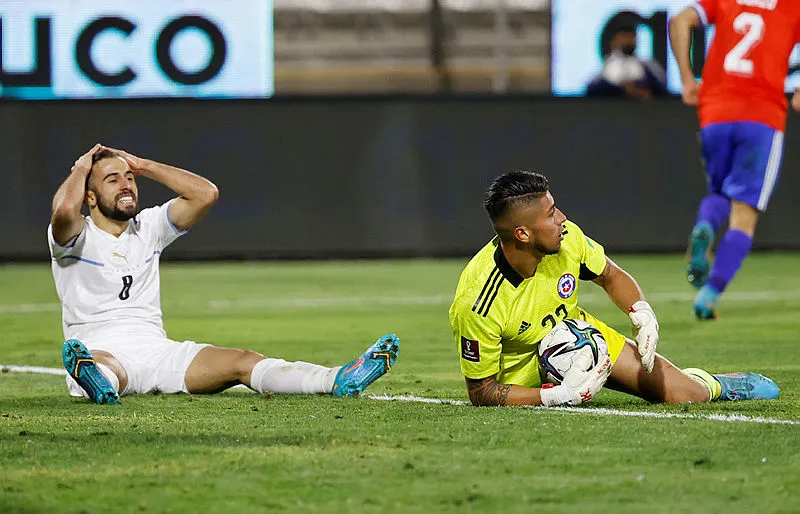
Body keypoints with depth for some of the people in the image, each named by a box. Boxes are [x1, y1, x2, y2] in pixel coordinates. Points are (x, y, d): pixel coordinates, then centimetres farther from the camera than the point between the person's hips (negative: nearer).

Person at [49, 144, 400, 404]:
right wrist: (81, 168, 0)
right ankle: (102, 386, -82)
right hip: (100, 351, -4)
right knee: (105, 367, -43)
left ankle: (339, 381, -39)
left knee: (243, 362, -18)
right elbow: (65, 209, -22)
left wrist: (143, 166, 13)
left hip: (156, 351, 4)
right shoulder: (78, 237, 3)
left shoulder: (148, 228, 19)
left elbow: (205, 194, 9)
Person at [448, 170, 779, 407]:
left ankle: (707, 384, 33)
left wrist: (642, 313, -17)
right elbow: (482, 392, -26)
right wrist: (560, 396, -35)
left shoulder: (566, 238, -20)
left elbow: (611, 276, 3)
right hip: (527, 374, -4)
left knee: (686, 394, -3)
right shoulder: (477, 304, -36)